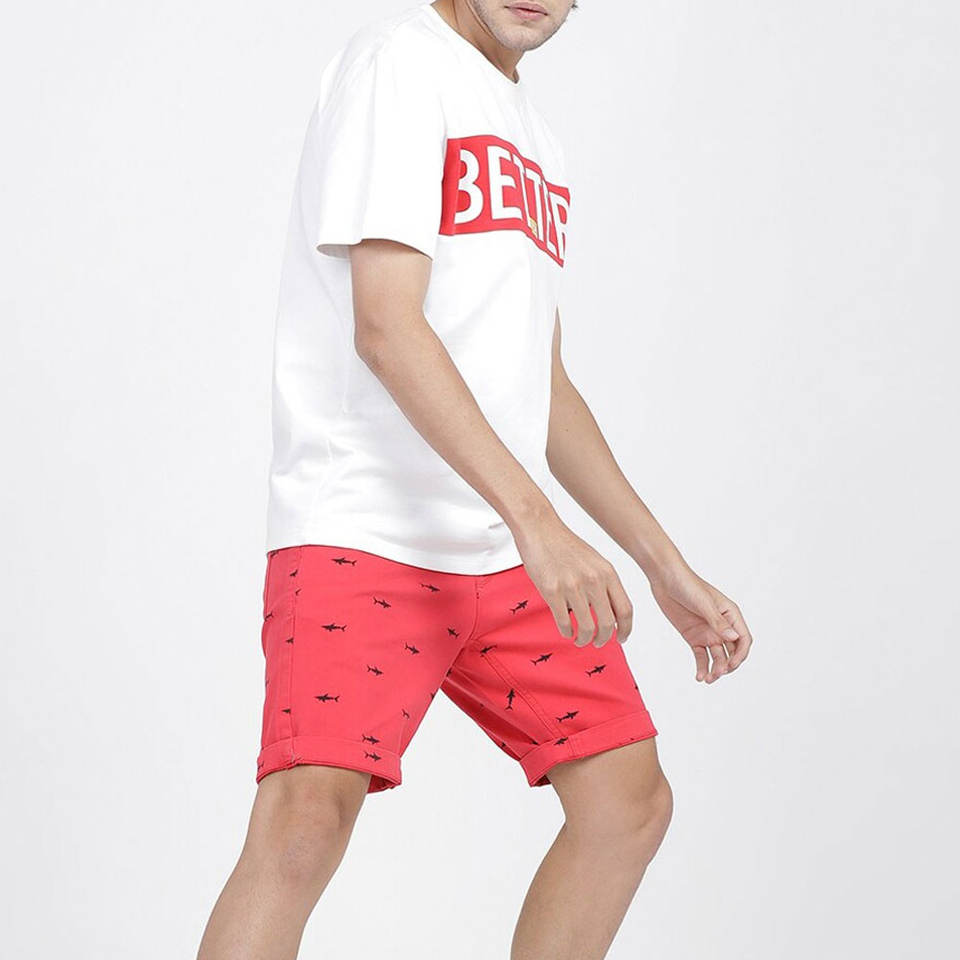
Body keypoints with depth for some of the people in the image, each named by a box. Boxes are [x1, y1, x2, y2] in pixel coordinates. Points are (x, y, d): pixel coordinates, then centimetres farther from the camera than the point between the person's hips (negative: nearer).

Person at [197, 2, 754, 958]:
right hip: (358, 532, -8)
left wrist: (666, 566, 21)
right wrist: (531, 515, -26)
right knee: (304, 822, -24)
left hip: (511, 556, 9)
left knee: (630, 802, 7)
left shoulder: (533, 138, 19)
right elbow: (385, 327, -18)